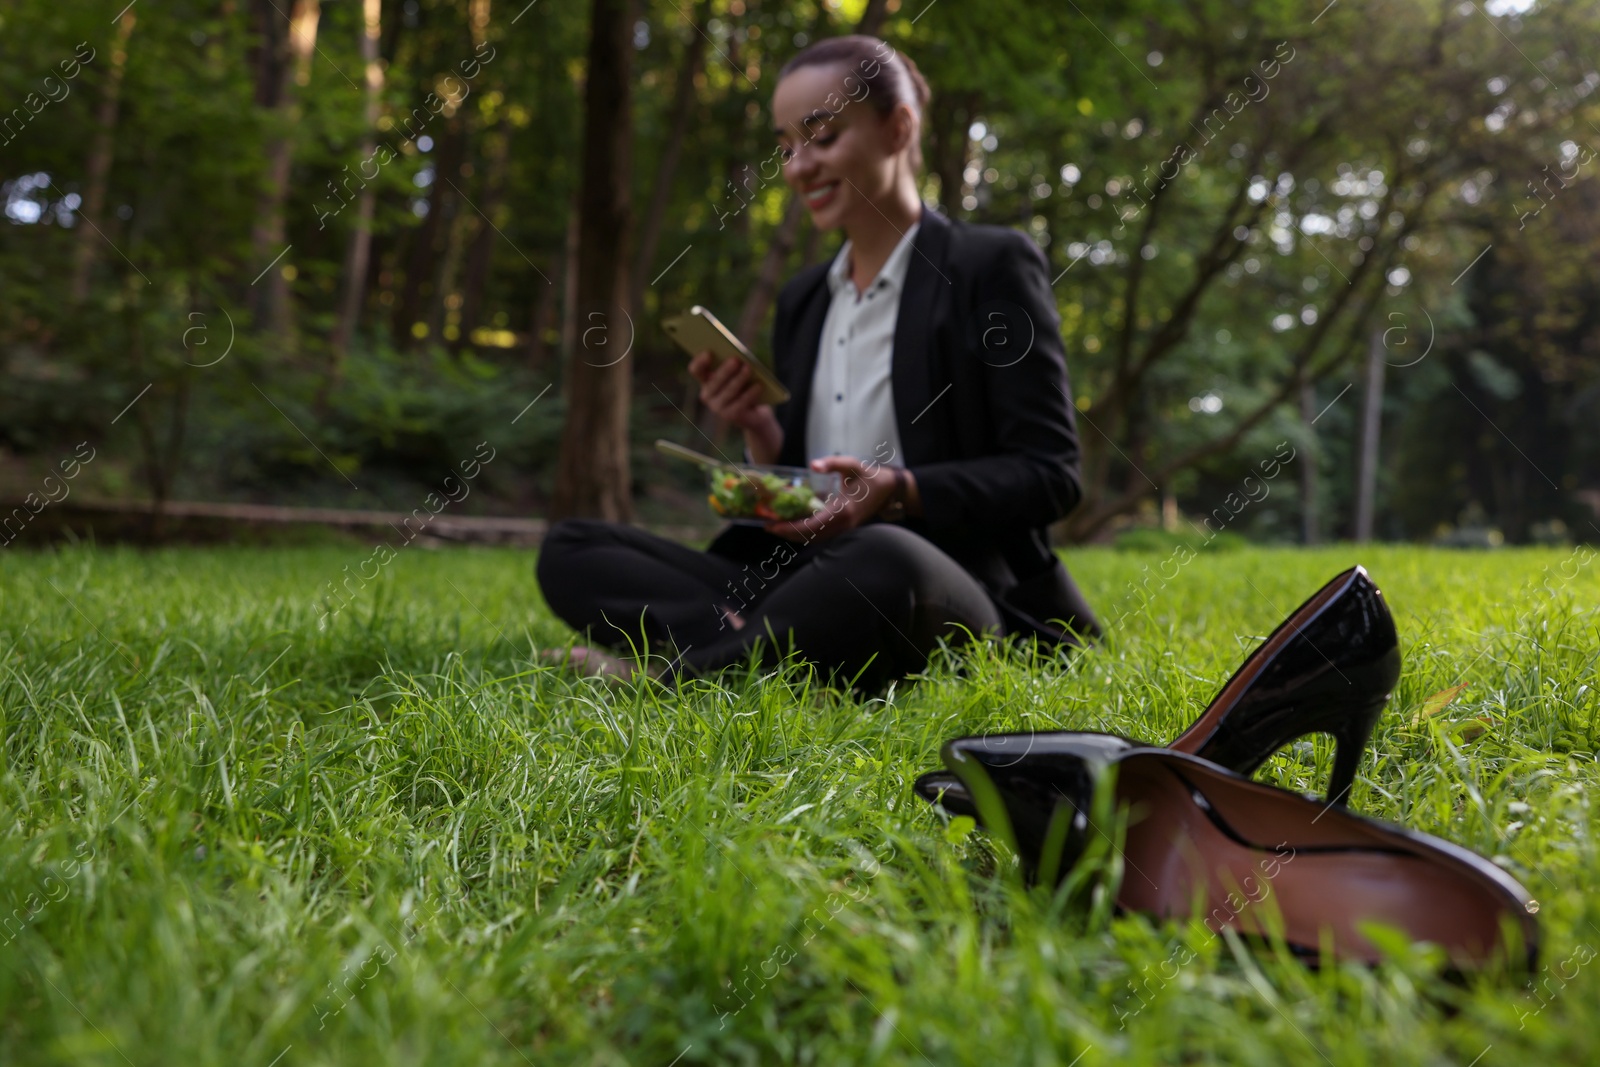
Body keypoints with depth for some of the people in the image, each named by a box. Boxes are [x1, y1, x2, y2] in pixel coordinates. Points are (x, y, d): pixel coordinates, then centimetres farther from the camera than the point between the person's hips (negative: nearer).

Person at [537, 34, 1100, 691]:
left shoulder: (993, 266, 1)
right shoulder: (801, 301, 18)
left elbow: (1049, 475, -6)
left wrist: (901, 492, -21)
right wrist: (763, 437, -3)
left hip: (944, 593, -5)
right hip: (811, 581, 6)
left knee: (881, 560, -41)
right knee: (567, 549, -8)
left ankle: (667, 685, -23)